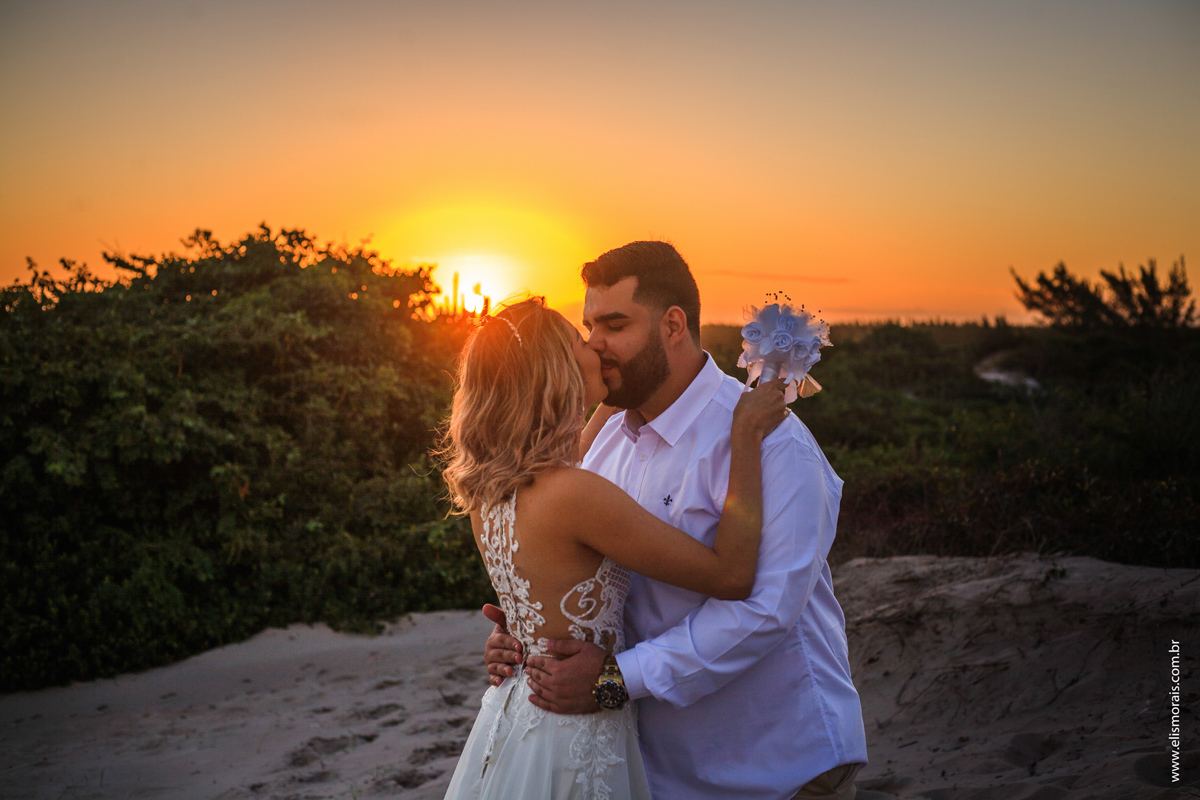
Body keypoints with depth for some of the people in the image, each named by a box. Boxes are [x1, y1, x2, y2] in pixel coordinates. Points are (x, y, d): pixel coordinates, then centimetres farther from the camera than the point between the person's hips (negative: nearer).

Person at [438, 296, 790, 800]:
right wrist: (746, 436, -17)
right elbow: (732, 575, -23)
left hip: (514, 705, 8)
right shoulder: (574, 495, -28)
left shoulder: (485, 486, -3)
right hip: (571, 741, -8)